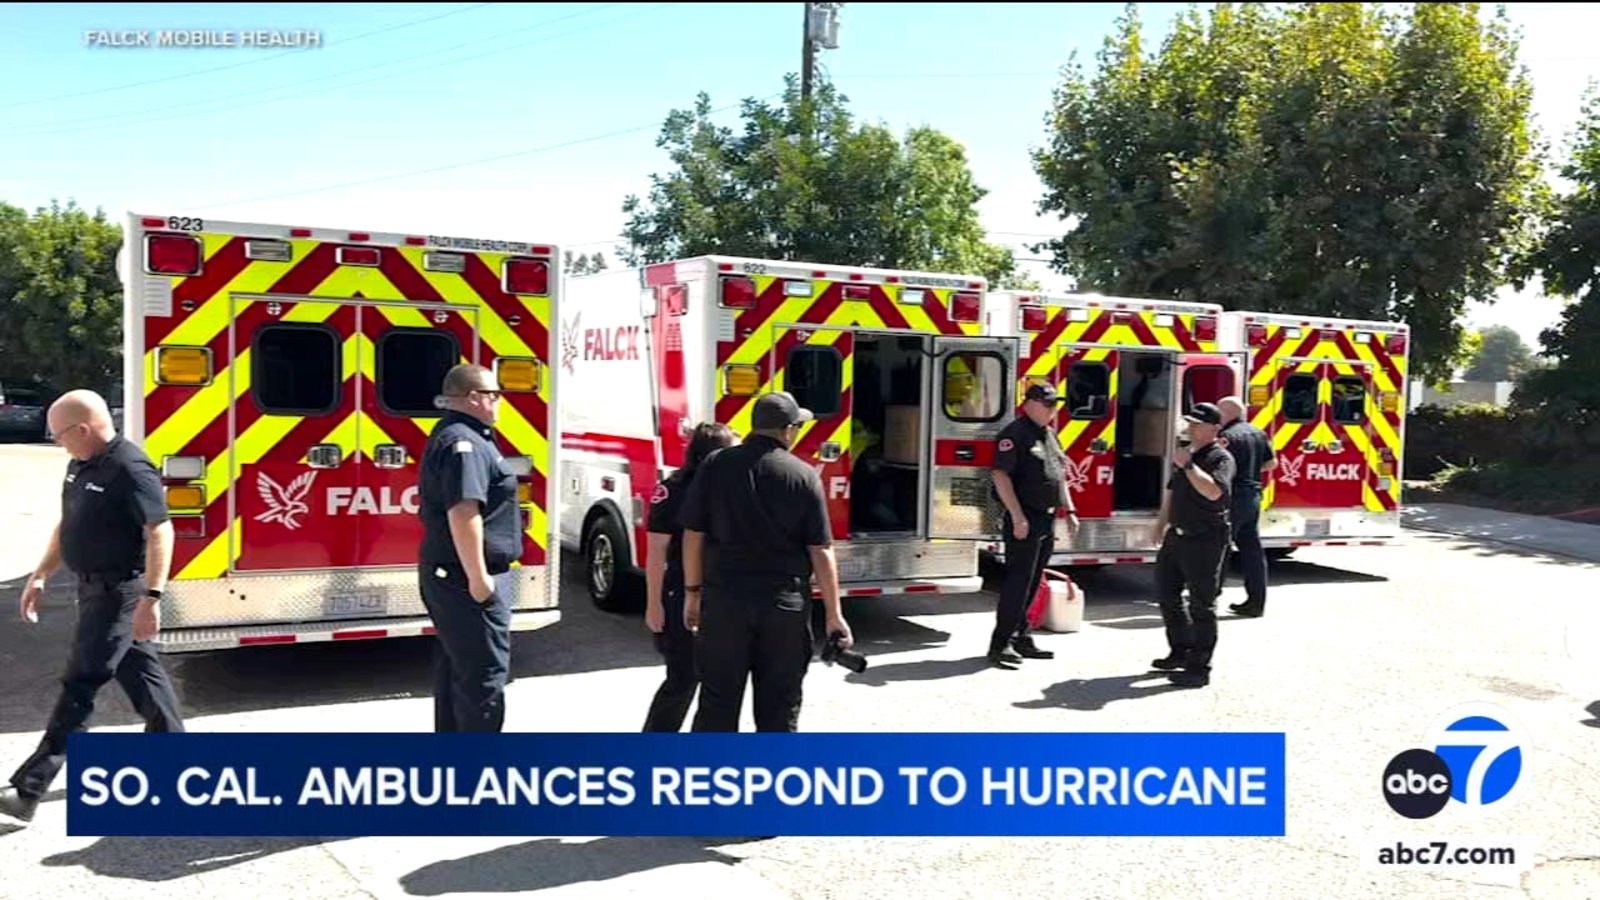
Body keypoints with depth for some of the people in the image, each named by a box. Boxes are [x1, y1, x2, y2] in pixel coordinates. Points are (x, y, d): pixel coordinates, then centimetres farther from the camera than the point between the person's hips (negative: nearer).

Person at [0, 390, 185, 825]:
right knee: (138, 671, 16)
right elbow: (67, 526, 20)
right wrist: (41, 575, 17)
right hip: (94, 588, 10)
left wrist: (151, 598, -29)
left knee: (79, 686, -5)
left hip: (119, 592, -10)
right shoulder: (81, 465, 8)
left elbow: (160, 533, -26)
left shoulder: (130, 469, -22)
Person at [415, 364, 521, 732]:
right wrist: (478, 577, -29)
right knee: (484, 673, -6)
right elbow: (463, 512, -30)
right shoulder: (464, 443, -19)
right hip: (464, 578, -11)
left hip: (448, 574, 11)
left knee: (456, 668, 19)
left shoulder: (455, 436, 16)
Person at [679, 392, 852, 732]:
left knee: (718, 699, 9)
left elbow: (693, 534, 1)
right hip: (785, 604, -1)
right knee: (780, 705, 9)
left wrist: (692, 591, 11)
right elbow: (820, 551, -4)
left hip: (724, 599, 1)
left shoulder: (716, 465, 0)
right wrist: (834, 614, 2)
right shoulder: (804, 476, -4)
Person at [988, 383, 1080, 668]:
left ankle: (1020, 638, 19)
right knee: (1017, 582, -9)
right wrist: (1018, 517, -23)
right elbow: (1001, 476, -19)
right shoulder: (1014, 434, -11)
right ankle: (1000, 644, -6)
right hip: (1025, 520, -9)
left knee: (1032, 583, 12)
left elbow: (1059, 476, 24)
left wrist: (1069, 511, 17)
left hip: (1047, 521, 9)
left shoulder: (1050, 435, 17)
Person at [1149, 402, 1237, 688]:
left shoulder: (1220, 458, -13)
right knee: (1167, 593, 16)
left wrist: (1188, 465, -28)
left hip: (1204, 541, -9)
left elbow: (1214, 491, -31)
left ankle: (1199, 667, 1)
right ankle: (1180, 651, 31)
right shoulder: (1187, 454, 13)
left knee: (1202, 604, -4)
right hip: (1177, 536, 9)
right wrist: (1162, 523, 23)